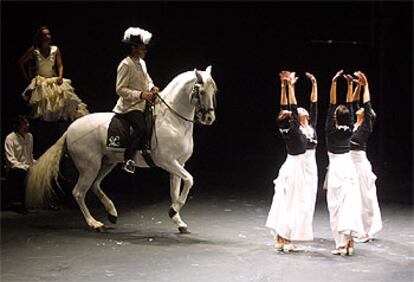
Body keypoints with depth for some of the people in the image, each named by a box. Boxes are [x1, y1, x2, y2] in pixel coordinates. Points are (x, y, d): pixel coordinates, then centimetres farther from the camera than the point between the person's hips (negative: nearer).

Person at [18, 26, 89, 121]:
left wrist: (60, 76, -17)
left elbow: (60, 65, 0)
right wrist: (27, 77, 2)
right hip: (40, 82, -2)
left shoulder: (55, 49, -2)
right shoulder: (34, 50, -6)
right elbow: (21, 63, 3)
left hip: (54, 80, 2)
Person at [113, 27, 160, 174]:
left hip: (143, 103, 10)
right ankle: (128, 159, -18)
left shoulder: (141, 62, 12)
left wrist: (152, 87, 3)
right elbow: (120, 89, -18)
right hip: (130, 105, -10)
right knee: (141, 129, -29)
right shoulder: (126, 65, -15)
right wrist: (141, 94, -24)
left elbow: (147, 79, 27)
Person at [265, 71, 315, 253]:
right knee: (292, 204, -4)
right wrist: (290, 87, -16)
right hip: (296, 168, -7)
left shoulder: (283, 131, -3)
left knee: (283, 203, 8)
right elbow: (294, 108, -20)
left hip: (288, 168, 7)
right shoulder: (294, 132, -19)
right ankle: (286, 240, -4)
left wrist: (284, 86, 0)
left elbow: (284, 108, 2)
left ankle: (279, 239, 12)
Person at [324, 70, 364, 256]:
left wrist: (333, 84, -14)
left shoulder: (331, 130, -9)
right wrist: (350, 86, 4)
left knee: (337, 205, -3)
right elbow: (350, 106, 6)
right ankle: (350, 243, 4)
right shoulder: (349, 131, 1)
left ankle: (341, 245, -6)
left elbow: (331, 105, -10)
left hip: (336, 169, -4)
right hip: (349, 167, 4)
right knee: (351, 204, 4)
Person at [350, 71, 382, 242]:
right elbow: (354, 103, 17)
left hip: (360, 162, -8)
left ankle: (366, 232, 1)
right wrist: (358, 86, 12)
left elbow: (367, 105, -11)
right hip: (350, 162, 8)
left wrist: (366, 86, -6)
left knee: (363, 197, -4)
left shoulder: (367, 126, -4)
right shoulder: (355, 125, 13)